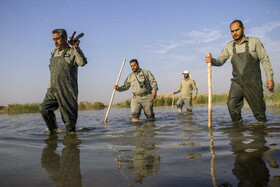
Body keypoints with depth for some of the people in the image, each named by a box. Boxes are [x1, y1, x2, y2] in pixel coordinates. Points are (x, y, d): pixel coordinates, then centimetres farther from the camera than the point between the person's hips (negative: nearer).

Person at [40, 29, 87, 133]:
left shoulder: (72, 52, -1)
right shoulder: (54, 53, 19)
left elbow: (82, 62, -23)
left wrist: (75, 47, -20)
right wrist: (49, 88, 20)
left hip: (67, 91, -6)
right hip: (53, 89, 6)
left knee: (69, 116, -3)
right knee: (44, 109, -5)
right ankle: (53, 131, 10)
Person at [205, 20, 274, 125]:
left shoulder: (254, 41, 2)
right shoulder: (229, 46, 9)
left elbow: (265, 60, 2)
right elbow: (220, 61, 7)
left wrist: (270, 77, -5)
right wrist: (212, 61, -16)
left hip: (253, 82, -2)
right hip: (237, 82, 2)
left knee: (259, 111, 0)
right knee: (232, 104, -19)